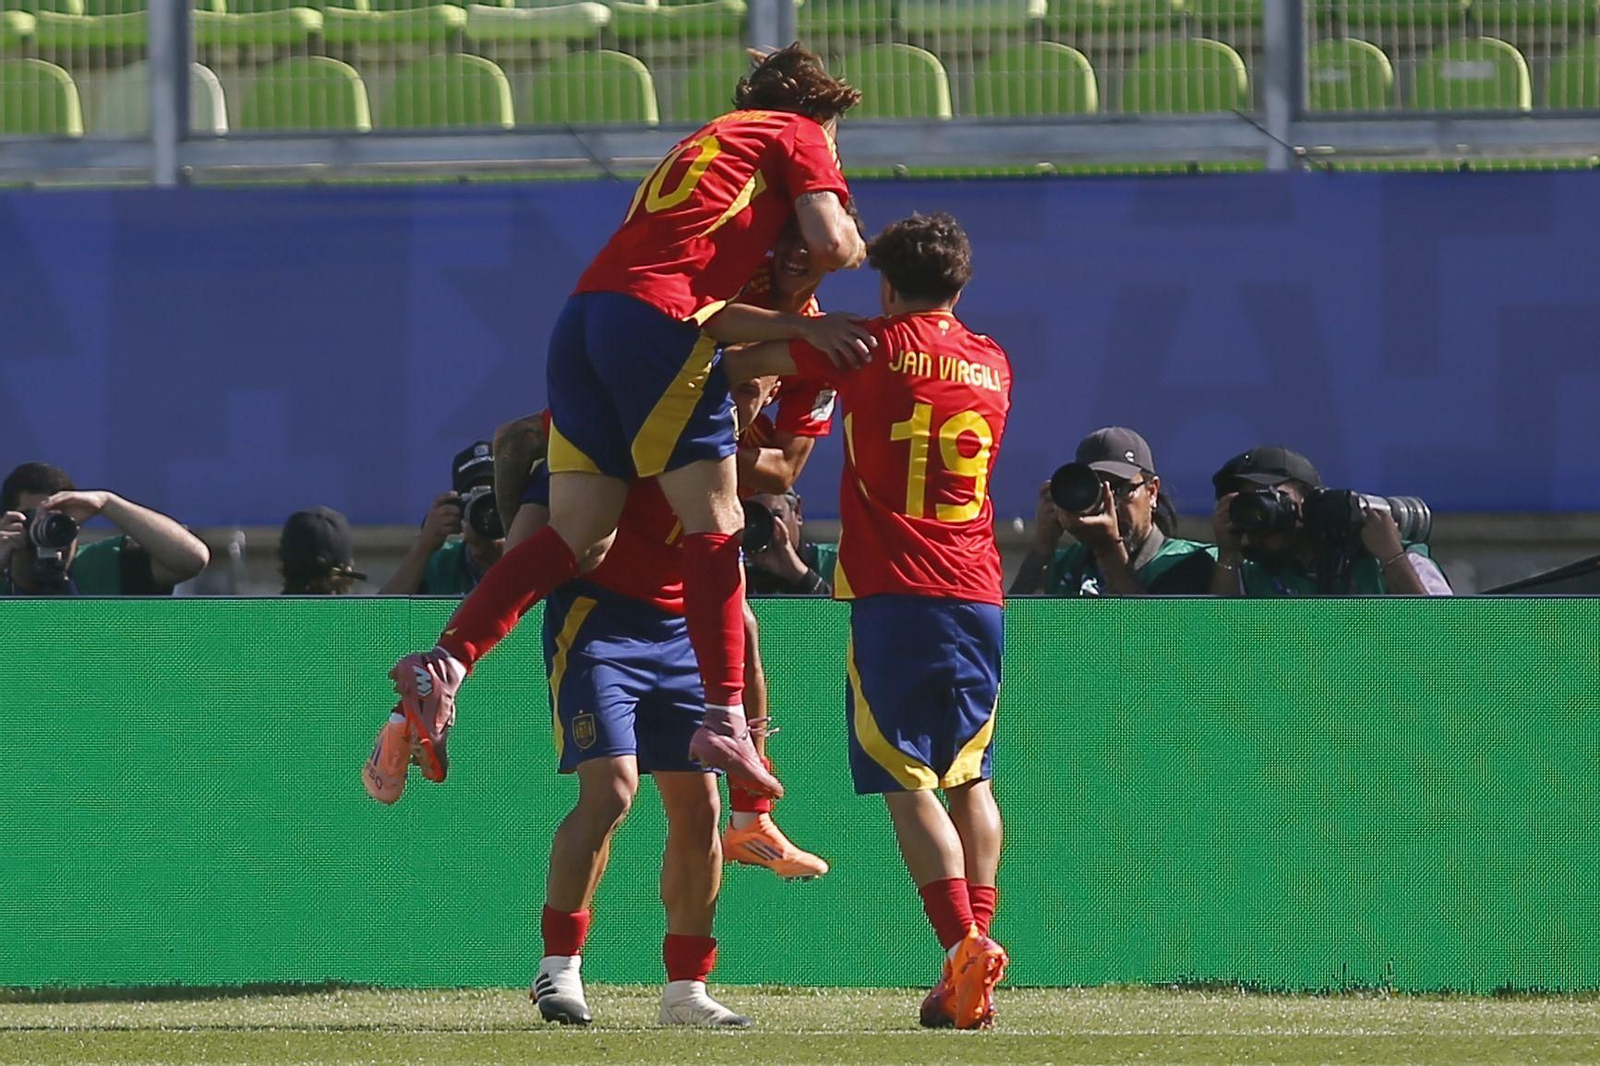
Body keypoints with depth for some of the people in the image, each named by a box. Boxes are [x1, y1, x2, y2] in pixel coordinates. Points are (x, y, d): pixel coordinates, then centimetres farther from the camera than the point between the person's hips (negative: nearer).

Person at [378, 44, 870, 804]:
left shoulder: (705, 143, 35)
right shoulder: (798, 136, 12)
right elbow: (831, 243, -1)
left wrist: (800, 330, 28)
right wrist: (855, 244, 21)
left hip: (581, 319, 7)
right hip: (656, 320, -7)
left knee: (580, 533, 1)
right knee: (714, 522, -3)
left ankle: (444, 665, -13)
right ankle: (725, 720, -9)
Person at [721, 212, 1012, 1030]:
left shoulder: (873, 347, 0)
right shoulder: (993, 365, 13)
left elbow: (740, 362, 7)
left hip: (894, 594, -5)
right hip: (978, 594, 5)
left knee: (908, 781, -5)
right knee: (969, 778, 13)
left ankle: (963, 942, -24)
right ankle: (972, 979, 8)